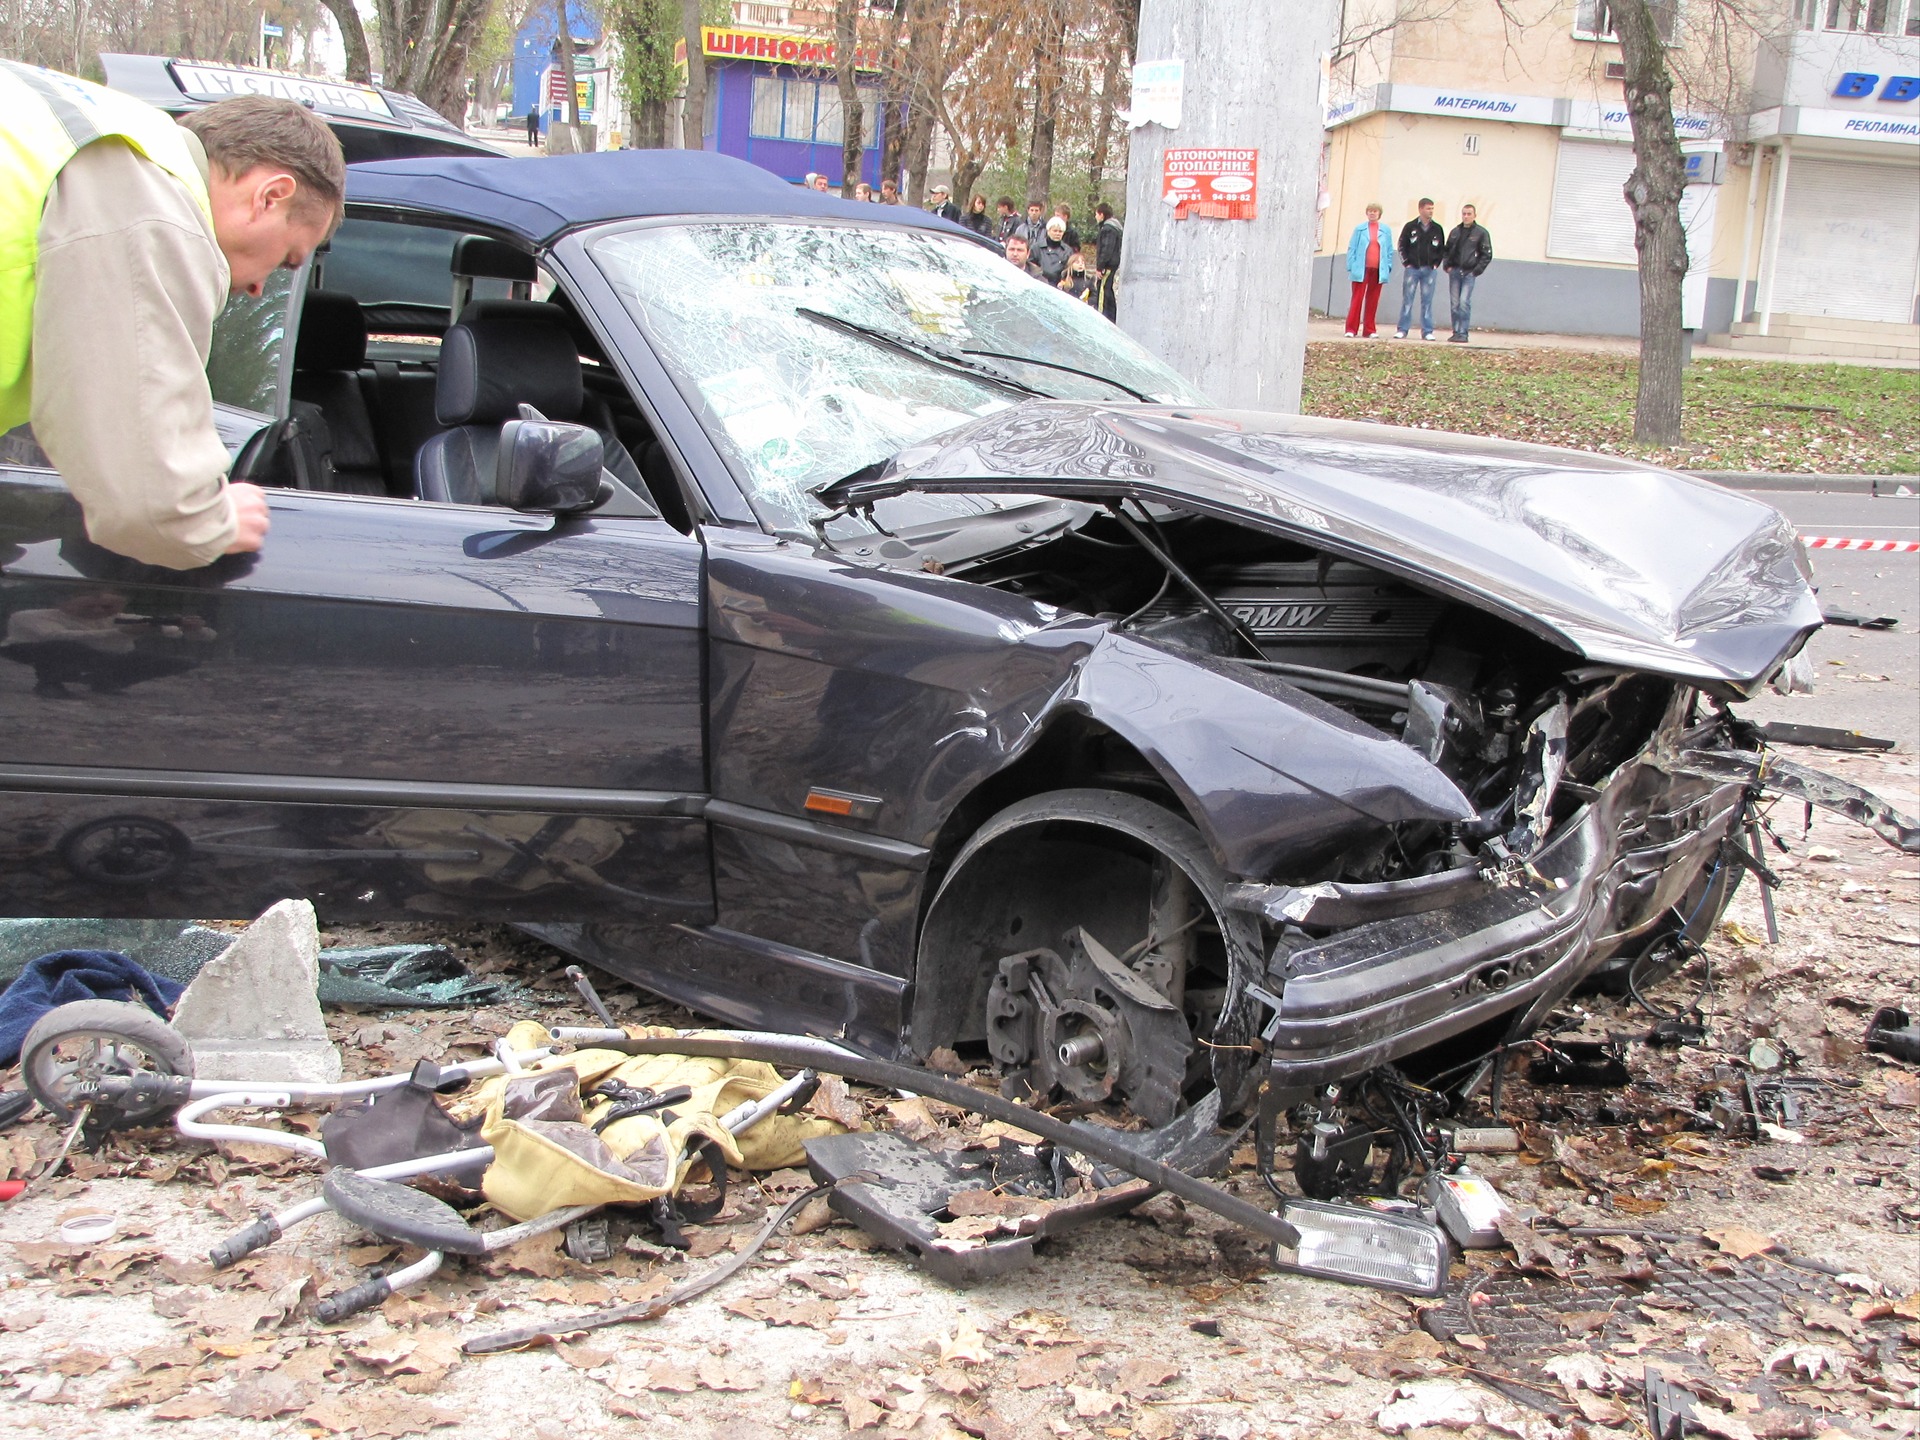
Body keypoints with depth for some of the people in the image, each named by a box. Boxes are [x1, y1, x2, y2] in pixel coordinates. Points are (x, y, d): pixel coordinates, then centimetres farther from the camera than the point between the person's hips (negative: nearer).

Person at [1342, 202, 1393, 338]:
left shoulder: (1385, 230, 8)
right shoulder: (1360, 228, 5)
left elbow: (1390, 250, 10)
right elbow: (1352, 248, 4)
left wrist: (1388, 267, 2)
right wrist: (1351, 266, -4)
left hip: (1378, 270, 2)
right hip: (1361, 269, -2)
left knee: (1373, 301, 5)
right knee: (1357, 298, -4)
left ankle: (1369, 330, 10)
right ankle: (1351, 329, -5)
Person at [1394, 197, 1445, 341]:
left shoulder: (1437, 229, 7)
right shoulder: (1410, 226, 2)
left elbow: (1442, 248, 14)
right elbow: (1402, 245, 4)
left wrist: (1436, 263, 3)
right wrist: (1406, 262, -3)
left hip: (1429, 270, 2)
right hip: (1412, 268, -2)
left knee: (1427, 301, 2)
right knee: (1407, 299, -1)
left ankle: (1427, 331, 5)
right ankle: (1402, 330, 2)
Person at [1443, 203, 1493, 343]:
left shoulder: (1481, 232, 0)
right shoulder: (1455, 231, 12)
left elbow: (1487, 255, 0)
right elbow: (1447, 250, 21)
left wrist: (1476, 271, -7)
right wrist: (1447, 266, 6)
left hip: (1469, 273, -4)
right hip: (1454, 272, 4)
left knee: (1464, 303, -12)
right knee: (1455, 304, 4)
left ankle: (1462, 334, -10)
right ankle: (1456, 332, 10)